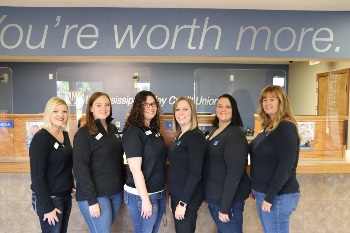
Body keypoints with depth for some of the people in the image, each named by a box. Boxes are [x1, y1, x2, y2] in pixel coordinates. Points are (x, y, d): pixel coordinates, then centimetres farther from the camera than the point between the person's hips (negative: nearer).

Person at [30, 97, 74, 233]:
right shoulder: (41, 138, -17)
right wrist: (47, 207, -18)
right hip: (49, 198, -7)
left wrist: (70, 186, 9)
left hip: (66, 195, 7)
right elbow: (37, 175, -19)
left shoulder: (65, 135, 5)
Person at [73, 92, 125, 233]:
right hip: (95, 195, -6)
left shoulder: (113, 129, 8)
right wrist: (91, 200, -18)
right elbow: (80, 169, -15)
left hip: (116, 193, 6)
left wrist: (123, 184, 7)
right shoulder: (84, 133, -11)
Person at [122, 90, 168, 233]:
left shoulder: (154, 130, 8)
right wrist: (145, 199, -20)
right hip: (141, 195, -8)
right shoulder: (133, 132, -16)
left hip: (160, 193, 8)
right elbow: (135, 169, -20)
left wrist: (164, 190, 15)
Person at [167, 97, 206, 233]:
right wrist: (172, 196, 13)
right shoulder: (180, 136, 9)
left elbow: (195, 174, -21)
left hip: (188, 197, -8)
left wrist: (183, 203, -21)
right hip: (177, 194, 8)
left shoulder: (196, 136, -17)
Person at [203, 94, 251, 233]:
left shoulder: (235, 134, -18)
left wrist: (225, 206, -23)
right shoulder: (214, 130, 8)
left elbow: (234, 172, -22)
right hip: (214, 196, 8)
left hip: (230, 198, -8)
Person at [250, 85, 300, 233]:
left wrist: (270, 197, -22)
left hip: (278, 196, -8)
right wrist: (257, 189, 17)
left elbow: (286, 166, -22)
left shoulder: (286, 127, -16)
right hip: (264, 193, 9)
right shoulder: (269, 127, 10)